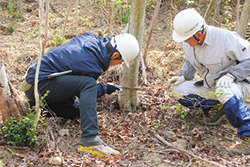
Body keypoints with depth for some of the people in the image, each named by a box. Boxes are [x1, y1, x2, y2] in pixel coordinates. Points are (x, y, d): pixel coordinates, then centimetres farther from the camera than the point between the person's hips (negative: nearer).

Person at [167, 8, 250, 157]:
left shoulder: (226, 38, -27)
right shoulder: (188, 42, -4)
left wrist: (231, 75, -32)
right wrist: (183, 76, -2)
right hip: (211, 86, 8)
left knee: (223, 91, -42)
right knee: (179, 90, -6)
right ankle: (218, 106, 3)